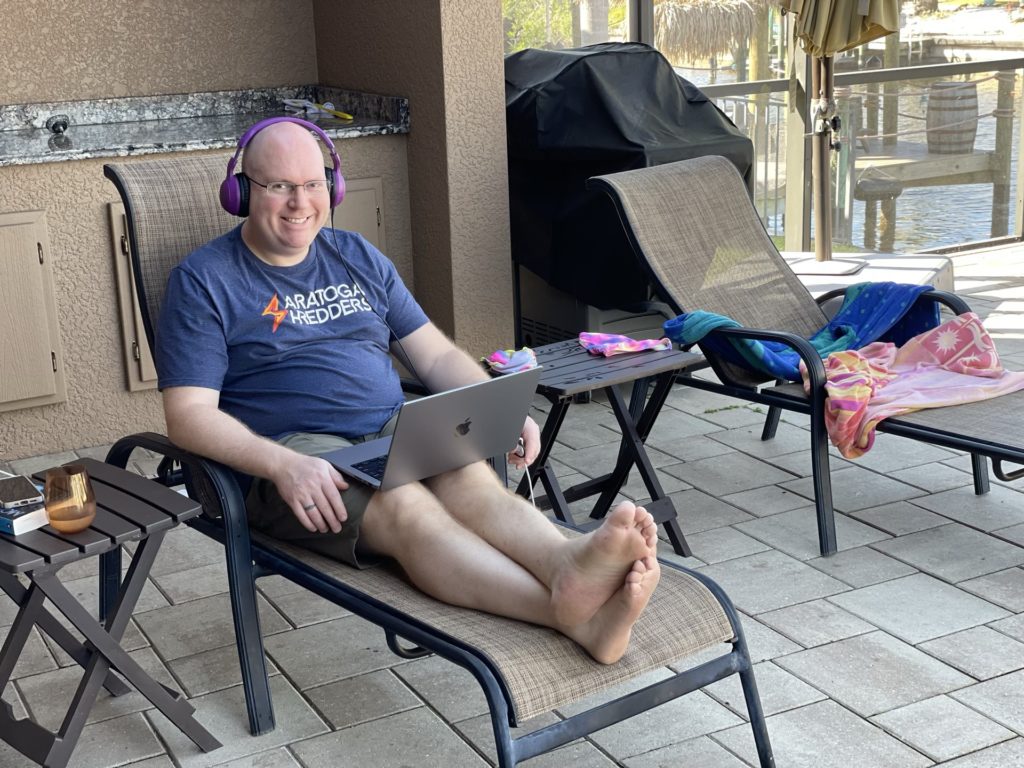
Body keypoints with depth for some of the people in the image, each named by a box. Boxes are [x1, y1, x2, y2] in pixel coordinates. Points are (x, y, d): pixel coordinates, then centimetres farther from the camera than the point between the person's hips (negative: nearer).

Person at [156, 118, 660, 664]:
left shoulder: (358, 259, 19)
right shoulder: (202, 281, 3)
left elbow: (436, 355, 19)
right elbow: (188, 413, -7)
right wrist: (283, 465, -26)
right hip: (295, 453, -5)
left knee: (469, 477, -31)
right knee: (404, 503, -35)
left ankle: (569, 564, -60)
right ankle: (570, 610, -56)